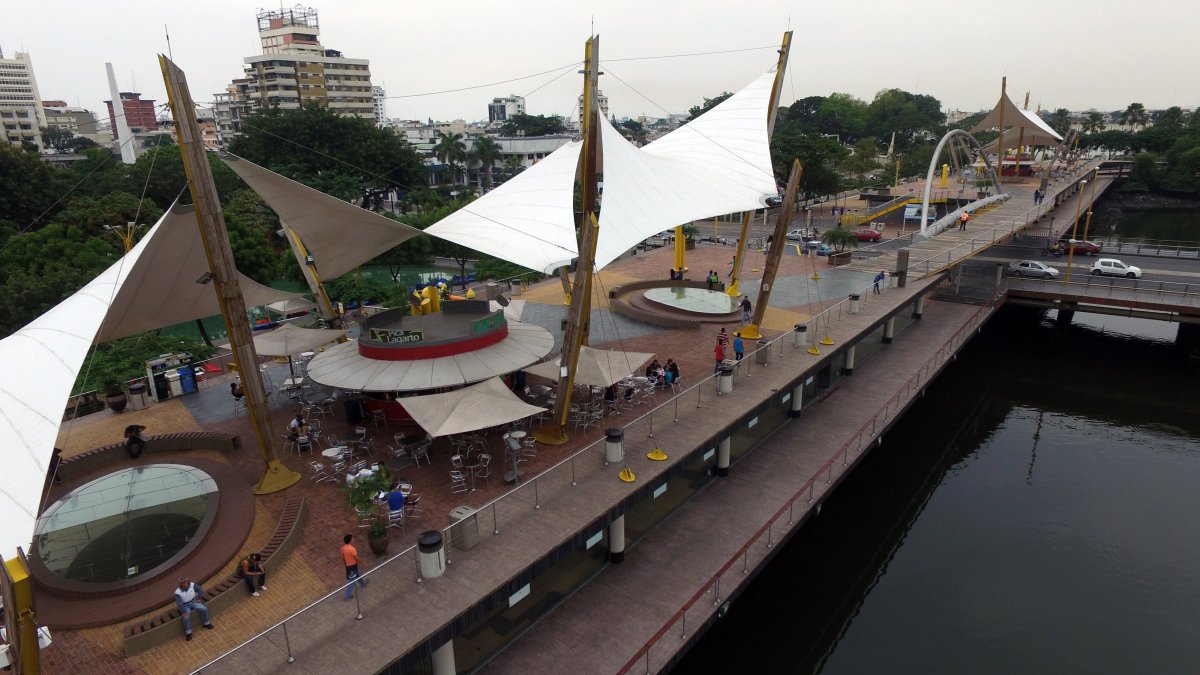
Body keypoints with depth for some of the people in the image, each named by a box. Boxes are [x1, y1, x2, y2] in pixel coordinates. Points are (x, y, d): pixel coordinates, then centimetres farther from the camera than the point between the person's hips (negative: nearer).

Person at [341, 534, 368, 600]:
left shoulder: (343, 548, -8)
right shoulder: (352, 549, -32)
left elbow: (343, 558, 5)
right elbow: (357, 559, -21)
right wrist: (363, 563, -5)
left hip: (347, 565, 8)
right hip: (353, 565, -8)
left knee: (357, 574, 31)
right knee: (352, 580, 8)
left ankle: (363, 583, 54)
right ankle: (347, 595, 17)